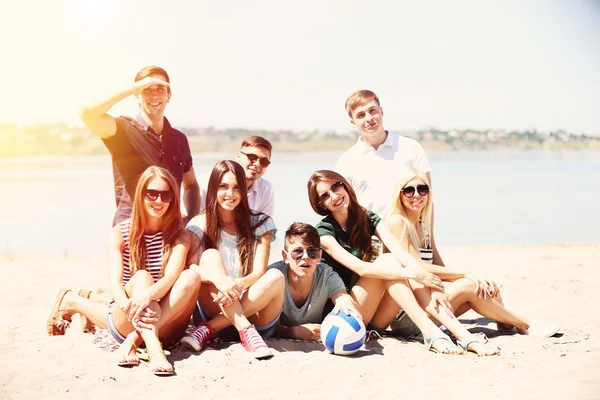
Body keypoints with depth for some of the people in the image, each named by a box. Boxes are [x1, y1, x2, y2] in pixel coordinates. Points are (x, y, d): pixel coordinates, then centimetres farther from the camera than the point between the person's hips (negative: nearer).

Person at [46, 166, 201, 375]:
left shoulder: (180, 236, -2)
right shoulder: (120, 233, -3)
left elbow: (172, 276, -20)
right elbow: (115, 282, -18)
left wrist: (148, 295, -43)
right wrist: (129, 306, -42)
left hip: (166, 322, 1)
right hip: (125, 322, -1)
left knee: (191, 276, -27)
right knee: (141, 276, -31)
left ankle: (133, 341, -34)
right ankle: (154, 350, -52)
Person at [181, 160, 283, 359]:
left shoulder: (260, 223, 1)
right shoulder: (200, 224, 0)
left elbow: (259, 272, -9)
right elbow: (189, 267, -14)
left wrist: (239, 285, -32)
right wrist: (219, 279, -35)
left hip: (253, 310, 1)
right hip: (213, 309, 0)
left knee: (276, 277, -28)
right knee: (210, 255, -22)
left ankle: (209, 328, -26)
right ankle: (246, 331, -36)